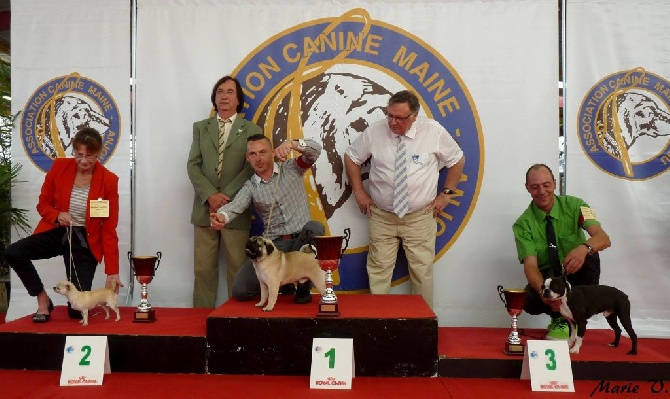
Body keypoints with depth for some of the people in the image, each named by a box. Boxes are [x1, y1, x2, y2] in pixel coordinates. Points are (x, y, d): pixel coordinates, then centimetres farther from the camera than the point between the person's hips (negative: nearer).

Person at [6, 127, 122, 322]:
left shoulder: (109, 180, -14)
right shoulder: (59, 167, -7)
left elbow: (109, 229, -12)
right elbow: (42, 204, 4)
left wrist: (112, 272, -15)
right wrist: (57, 215, -21)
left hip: (85, 241, -3)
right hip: (56, 232, 3)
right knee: (13, 252, -27)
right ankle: (43, 299, -3)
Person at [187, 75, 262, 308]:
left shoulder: (251, 130, 6)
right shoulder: (200, 127, 14)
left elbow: (251, 168, -4)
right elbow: (193, 165, 5)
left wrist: (226, 197, -13)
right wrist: (210, 196, -10)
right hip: (205, 208, 2)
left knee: (237, 268, 1)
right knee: (203, 268, 5)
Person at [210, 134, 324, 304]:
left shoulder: (292, 168, 3)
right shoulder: (250, 187, 4)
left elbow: (315, 149, -11)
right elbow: (234, 206, -15)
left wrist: (291, 143, -32)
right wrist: (220, 216, -39)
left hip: (302, 240, 0)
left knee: (314, 227, -36)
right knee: (240, 290, -16)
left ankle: (303, 285, -12)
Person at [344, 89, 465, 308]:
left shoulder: (433, 131, -6)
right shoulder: (374, 132, -5)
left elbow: (458, 160, 7)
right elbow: (351, 157, 9)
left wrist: (446, 193, 3)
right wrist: (359, 192, 5)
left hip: (420, 218, 0)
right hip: (381, 217, 1)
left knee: (422, 271, 6)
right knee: (379, 270, 3)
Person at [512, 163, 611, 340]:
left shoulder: (574, 205, -10)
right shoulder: (523, 224, -12)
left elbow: (604, 238, -23)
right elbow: (530, 264, -22)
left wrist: (584, 247, -49)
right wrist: (544, 290, -45)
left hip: (576, 273, 1)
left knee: (590, 255, -33)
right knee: (529, 302, -34)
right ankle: (559, 316, 3)